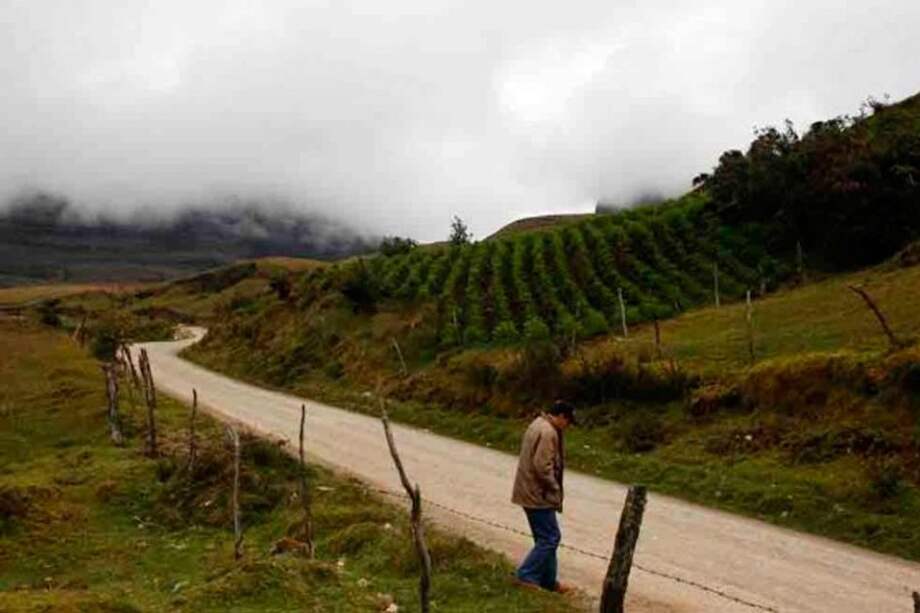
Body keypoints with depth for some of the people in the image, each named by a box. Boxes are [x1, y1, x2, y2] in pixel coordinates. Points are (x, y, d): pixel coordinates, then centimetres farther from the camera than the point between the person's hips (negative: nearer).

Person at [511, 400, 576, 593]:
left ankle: (548, 580, 22)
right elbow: (543, 467, -26)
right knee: (550, 537, -4)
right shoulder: (547, 432, -20)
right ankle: (526, 575, 0)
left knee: (545, 537, 15)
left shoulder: (539, 424, 13)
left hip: (531, 491, 11)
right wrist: (556, 489, -12)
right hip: (537, 494, -11)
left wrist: (554, 489, 16)